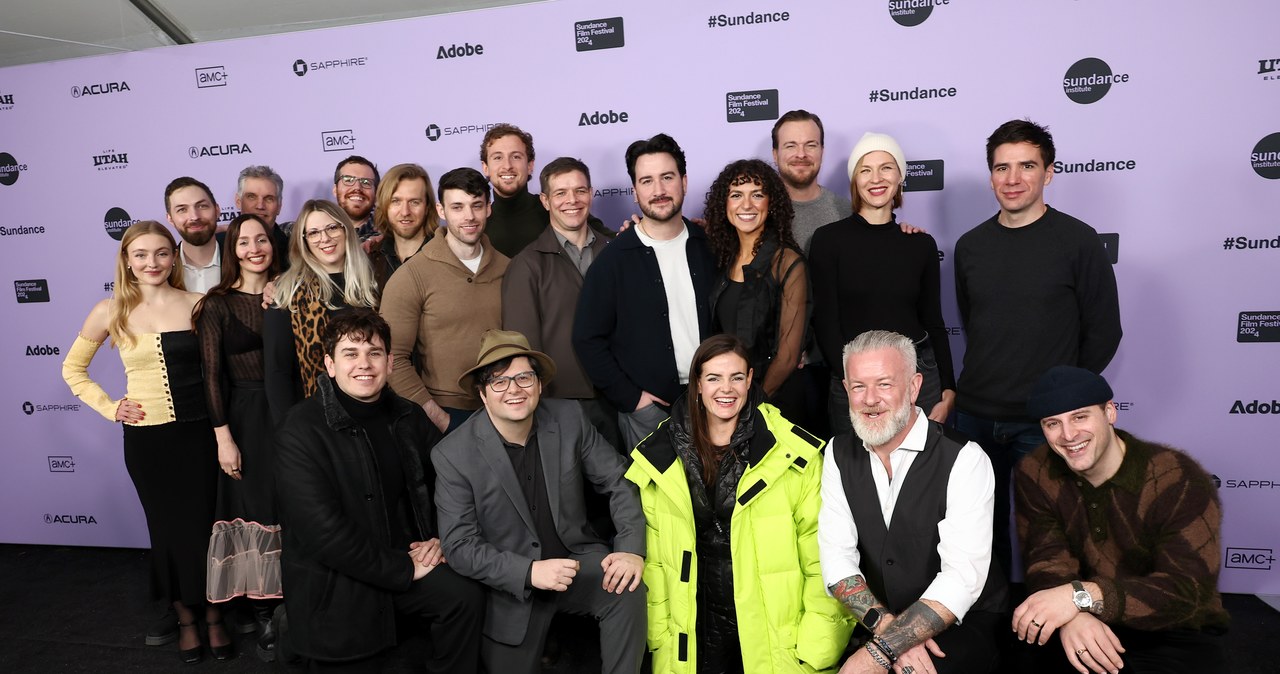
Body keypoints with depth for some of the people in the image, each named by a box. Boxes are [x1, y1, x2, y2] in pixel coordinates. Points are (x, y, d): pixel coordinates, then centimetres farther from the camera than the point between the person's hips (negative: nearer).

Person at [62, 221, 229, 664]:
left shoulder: (196, 305, -2)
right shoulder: (111, 312, 0)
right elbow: (73, 368, 11)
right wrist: (110, 407, 1)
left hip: (198, 432, 0)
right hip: (147, 438, 1)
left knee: (206, 523, 5)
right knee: (168, 527, 11)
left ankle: (213, 617, 23)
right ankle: (185, 619, 28)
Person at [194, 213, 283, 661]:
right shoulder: (217, 304, -3)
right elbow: (213, 375, -6)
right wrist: (224, 439, -10)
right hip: (246, 420, -2)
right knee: (255, 512, 4)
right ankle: (262, 619, 16)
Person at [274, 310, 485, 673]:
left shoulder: (408, 417, 3)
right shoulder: (300, 431, -14)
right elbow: (322, 530, -21)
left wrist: (441, 538, -3)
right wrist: (403, 570, -17)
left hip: (408, 559, 4)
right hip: (334, 584, -3)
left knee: (466, 596, -19)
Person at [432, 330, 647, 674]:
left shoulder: (569, 419, -7)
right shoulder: (453, 454, -15)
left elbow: (618, 481, -3)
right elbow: (459, 545, -15)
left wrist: (631, 549, -19)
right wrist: (530, 572, -27)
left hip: (577, 559, 1)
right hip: (512, 587, -1)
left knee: (628, 591, -26)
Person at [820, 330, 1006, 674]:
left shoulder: (964, 460, -13)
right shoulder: (839, 455, 2)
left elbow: (963, 577, -21)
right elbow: (836, 556, -3)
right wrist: (885, 624, -20)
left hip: (963, 624, -5)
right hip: (876, 619, 5)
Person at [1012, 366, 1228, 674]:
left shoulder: (1180, 480, -18)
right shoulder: (1035, 475, -6)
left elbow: (1189, 588, -26)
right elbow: (1048, 560, -12)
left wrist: (1081, 596, -39)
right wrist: (1072, 614, -36)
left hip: (1174, 632, -1)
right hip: (1084, 626, 1)